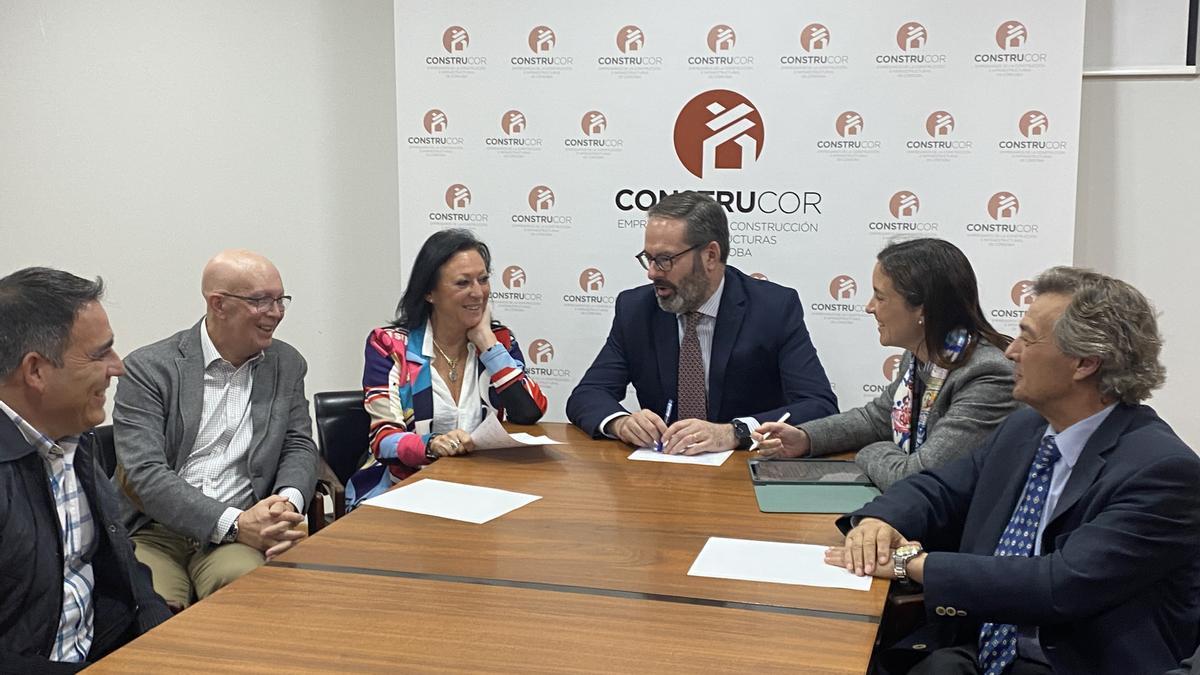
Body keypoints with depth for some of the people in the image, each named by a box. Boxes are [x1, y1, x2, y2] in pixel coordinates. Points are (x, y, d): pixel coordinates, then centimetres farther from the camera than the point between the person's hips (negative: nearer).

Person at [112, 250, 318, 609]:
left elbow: (299, 447, 13)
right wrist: (234, 522, -22)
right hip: (152, 534, -3)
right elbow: (145, 473, -12)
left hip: (239, 533, 3)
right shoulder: (149, 368, -3)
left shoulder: (287, 365, 12)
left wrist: (287, 502, -12)